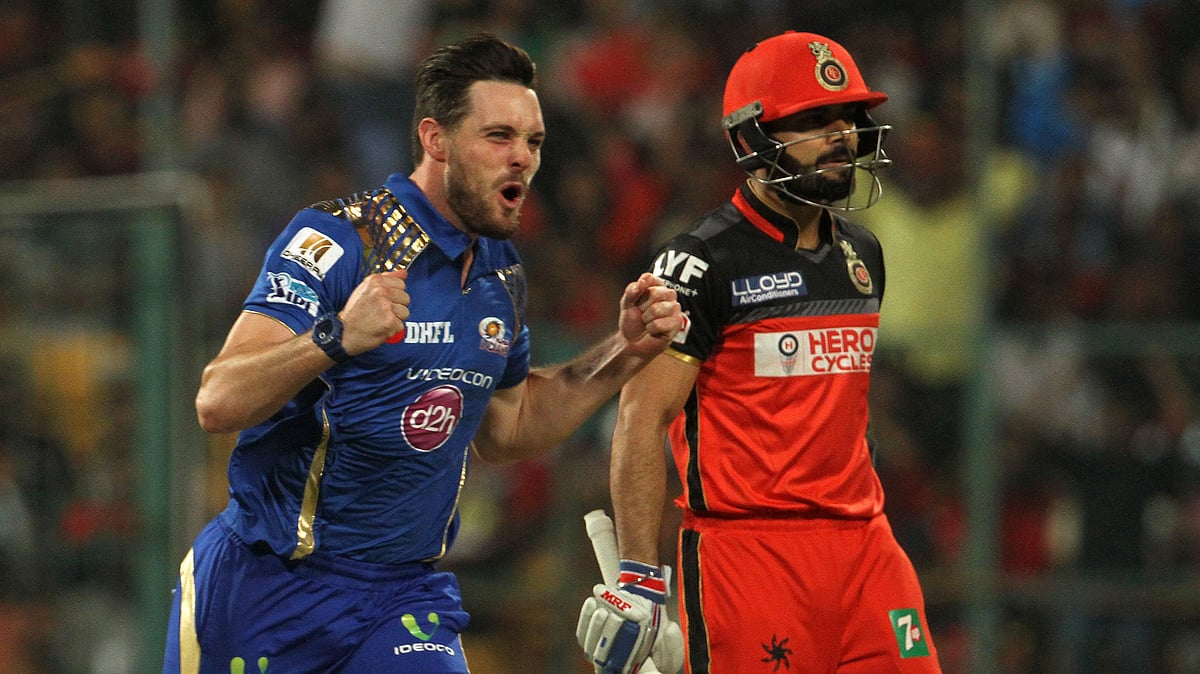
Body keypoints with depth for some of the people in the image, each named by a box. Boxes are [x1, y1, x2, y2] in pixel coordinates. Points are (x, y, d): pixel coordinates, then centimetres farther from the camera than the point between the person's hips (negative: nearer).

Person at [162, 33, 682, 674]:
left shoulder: (500, 274, 7)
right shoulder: (340, 239, -16)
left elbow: (505, 430, 21)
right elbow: (217, 404, -23)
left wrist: (624, 352, 10)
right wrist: (336, 337, -39)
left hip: (402, 597, 5)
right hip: (263, 587, -5)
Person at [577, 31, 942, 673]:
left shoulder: (860, 254, 15)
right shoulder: (705, 261, -9)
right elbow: (642, 421, -12)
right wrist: (638, 577, -17)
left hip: (861, 545, 7)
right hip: (745, 545, -7)